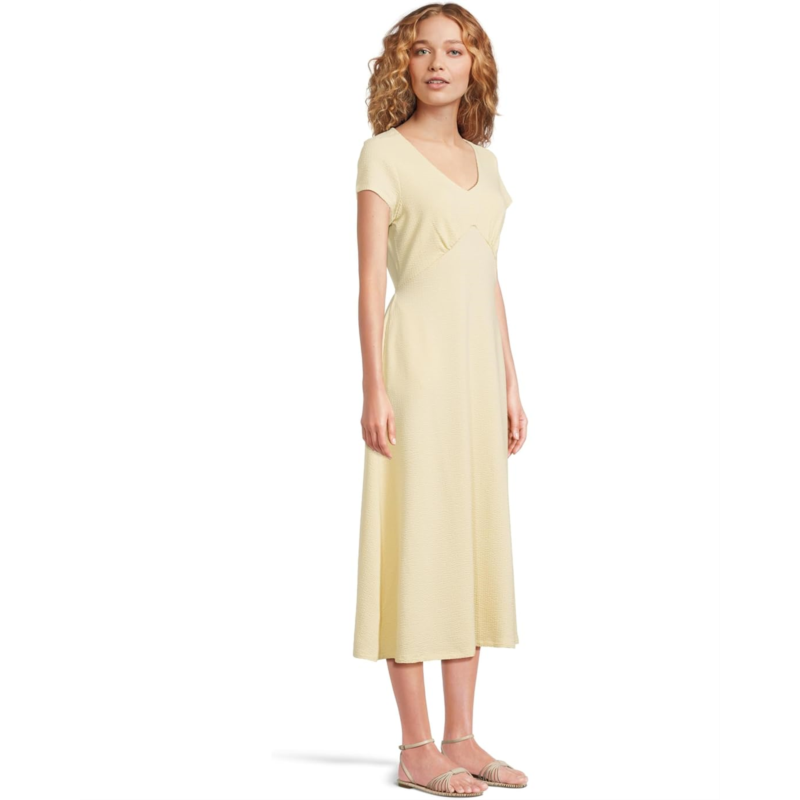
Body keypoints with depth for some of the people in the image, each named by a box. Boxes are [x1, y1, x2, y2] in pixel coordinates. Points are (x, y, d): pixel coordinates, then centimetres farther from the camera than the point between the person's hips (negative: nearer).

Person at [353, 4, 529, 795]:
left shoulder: (481, 161, 16)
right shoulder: (383, 153, -2)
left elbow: (490, 283, 16)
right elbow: (369, 280, -8)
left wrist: (510, 387, 12)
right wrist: (374, 389, -15)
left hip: (477, 361, 7)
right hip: (417, 355, -7)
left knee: (474, 541, 7)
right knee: (416, 542, -5)